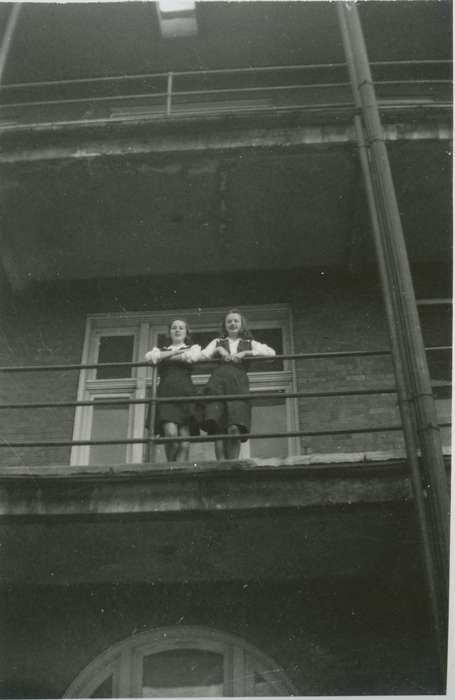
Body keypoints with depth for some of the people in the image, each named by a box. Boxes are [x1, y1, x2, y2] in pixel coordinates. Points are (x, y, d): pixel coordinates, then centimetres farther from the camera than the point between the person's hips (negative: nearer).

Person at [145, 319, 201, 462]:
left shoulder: (193, 347, 24)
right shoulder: (160, 349, 28)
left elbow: (192, 357, -1)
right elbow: (149, 357, 4)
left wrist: (164, 357, 6)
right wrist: (174, 352, 4)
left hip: (185, 392, 0)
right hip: (166, 392, 0)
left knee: (184, 442, -14)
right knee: (170, 433, -22)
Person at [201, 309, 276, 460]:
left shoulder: (249, 343, 25)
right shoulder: (218, 342, 29)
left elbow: (271, 353, 8)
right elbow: (201, 356, 15)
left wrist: (245, 353, 1)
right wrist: (218, 350, 3)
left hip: (238, 381, -1)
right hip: (218, 381, 1)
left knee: (235, 428, -21)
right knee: (217, 428, -17)